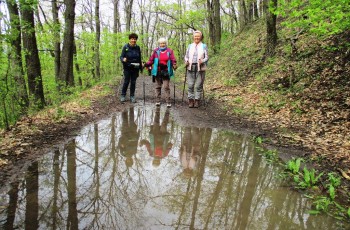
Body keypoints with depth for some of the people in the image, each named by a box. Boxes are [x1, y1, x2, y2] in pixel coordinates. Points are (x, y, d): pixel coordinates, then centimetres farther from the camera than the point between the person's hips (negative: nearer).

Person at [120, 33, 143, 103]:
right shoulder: (125, 47, -5)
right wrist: (123, 59, -29)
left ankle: (132, 96, 16)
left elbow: (140, 58, 9)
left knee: (133, 82, 7)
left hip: (135, 68, 3)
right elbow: (121, 56, -5)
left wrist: (141, 67, 10)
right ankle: (123, 95, 15)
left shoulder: (137, 48, 4)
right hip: (127, 68, -3)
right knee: (126, 82, 0)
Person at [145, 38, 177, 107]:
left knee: (166, 87, -4)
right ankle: (157, 101, 19)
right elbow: (151, 60, 4)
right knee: (158, 86, 10)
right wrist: (146, 64, -11)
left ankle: (168, 101, -1)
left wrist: (174, 65, -21)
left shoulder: (169, 51, 2)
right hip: (157, 72, 2)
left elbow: (173, 60, -2)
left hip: (166, 72, -2)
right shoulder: (156, 51, 4)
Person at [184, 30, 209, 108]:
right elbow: (186, 56, 16)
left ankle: (197, 100, 6)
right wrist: (186, 61, -6)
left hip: (200, 68, -2)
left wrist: (202, 61, -16)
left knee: (198, 85, -2)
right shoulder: (190, 46, 15)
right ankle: (191, 100, 6)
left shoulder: (204, 46, 9)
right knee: (190, 85, -2)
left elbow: (207, 57, 4)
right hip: (190, 68, 2)